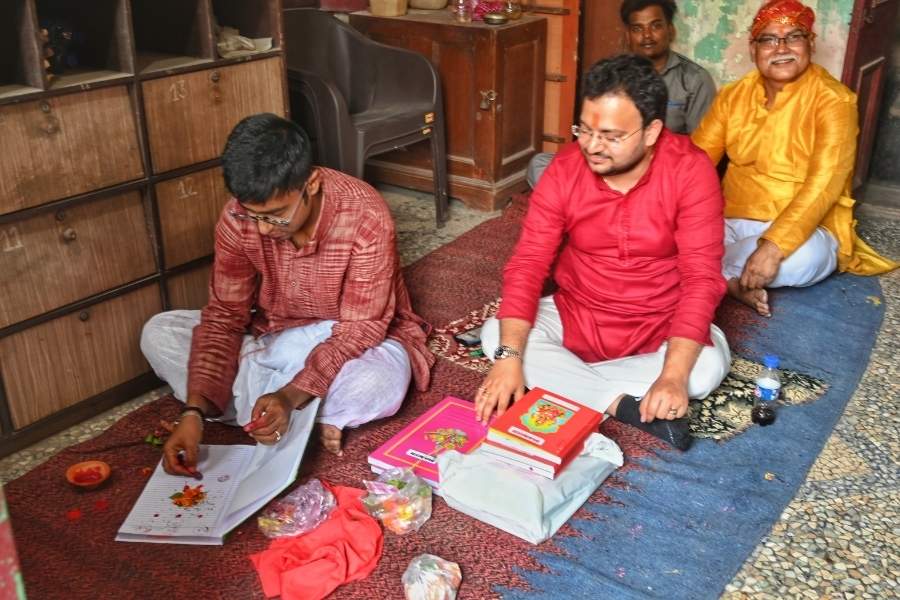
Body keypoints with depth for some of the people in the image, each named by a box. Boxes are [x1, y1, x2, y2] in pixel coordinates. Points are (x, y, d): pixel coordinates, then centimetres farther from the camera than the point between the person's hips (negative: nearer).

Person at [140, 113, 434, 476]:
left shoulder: (365, 218, -28)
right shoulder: (238, 218, -16)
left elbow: (361, 327, -25)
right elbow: (224, 316, -12)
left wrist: (291, 396, -37)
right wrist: (195, 409, -25)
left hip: (356, 338, -4)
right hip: (276, 335, 5)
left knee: (379, 383, -39)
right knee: (159, 334, -12)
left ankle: (245, 407, -15)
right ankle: (302, 420, -20)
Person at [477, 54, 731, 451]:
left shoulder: (690, 170, -20)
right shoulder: (565, 169, -14)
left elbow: (701, 277, -23)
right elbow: (527, 264, -16)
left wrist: (673, 376, -35)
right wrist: (509, 358, -30)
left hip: (660, 327, -1)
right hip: (575, 317, 2)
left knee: (708, 366, -30)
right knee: (495, 337, -20)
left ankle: (566, 379, -17)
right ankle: (622, 404, -23)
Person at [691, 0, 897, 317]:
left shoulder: (833, 101, -11)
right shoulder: (733, 95, 5)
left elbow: (824, 184, -23)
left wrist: (775, 245, -35)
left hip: (803, 229, -3)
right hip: (732, 221, 4)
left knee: (803, 258, -38)